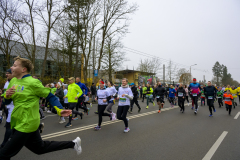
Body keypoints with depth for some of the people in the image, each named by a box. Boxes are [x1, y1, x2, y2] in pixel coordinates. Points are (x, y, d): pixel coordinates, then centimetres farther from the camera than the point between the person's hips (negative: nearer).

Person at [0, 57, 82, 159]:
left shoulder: (32, 82, -16)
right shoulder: (13, 81, 6)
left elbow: (50, 96, -12)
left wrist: (59, 110, -25)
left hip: (26, 124, -8)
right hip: (17, 123, 8)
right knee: (40, 148, 21)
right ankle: (73, 144, 32)